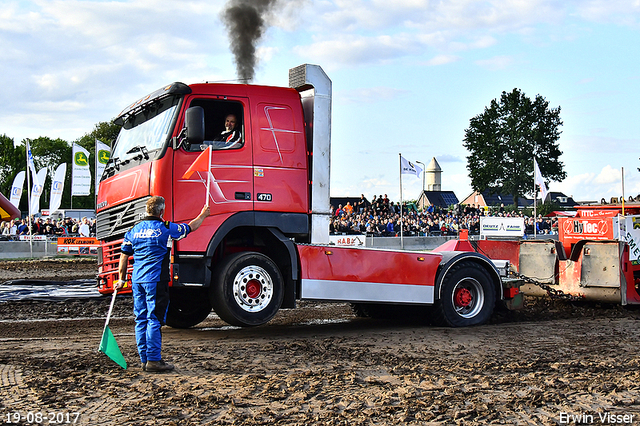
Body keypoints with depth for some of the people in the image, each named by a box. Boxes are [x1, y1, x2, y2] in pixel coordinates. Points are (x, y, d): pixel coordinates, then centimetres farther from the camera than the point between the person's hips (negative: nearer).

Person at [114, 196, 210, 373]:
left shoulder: (134, 230, 9)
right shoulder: (166, 228, -5)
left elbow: (124, 256, 13)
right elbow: (191, 227, 10)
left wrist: (121, 279, 22)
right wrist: (203, 214, 28)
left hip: (137, 280, 6)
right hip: (156, 281, -6)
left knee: (141, 320, 10)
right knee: (155, 320, -4)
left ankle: (144, 360, 14)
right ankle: (153, 360, -4)